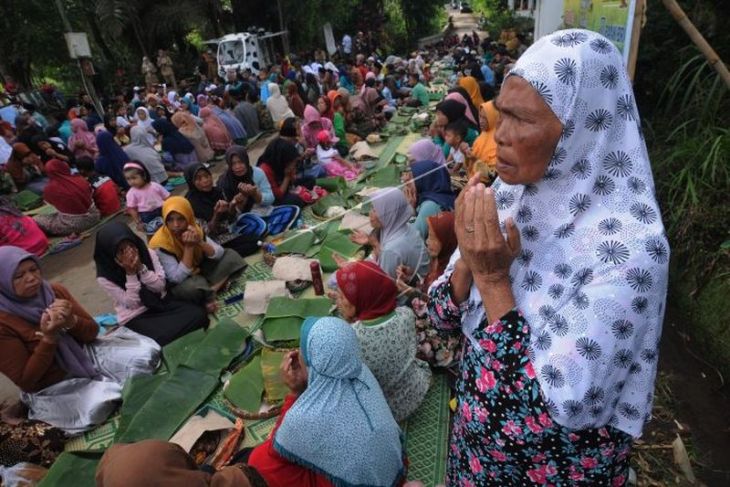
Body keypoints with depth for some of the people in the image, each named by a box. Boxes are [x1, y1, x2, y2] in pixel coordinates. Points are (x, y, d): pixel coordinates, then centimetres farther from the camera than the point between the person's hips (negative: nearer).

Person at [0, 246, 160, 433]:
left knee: (148, 354, -16)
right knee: (96, 406, -33)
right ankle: (119, 392, 1)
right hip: (52, 387, -4)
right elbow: (26, 381, -16)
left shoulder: (55, 291, -3)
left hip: (85, 354, 4)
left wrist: (71, 321, -22)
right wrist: (48, 337, -26)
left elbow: (92, 332, 1)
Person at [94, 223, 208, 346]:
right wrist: (130, 273, -26)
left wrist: (141, 268, -24)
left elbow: (160, 286, -10)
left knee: (199, 314, -20)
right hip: (135, 317, -3)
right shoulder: (105, 278, -14)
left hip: (159, 302, 3)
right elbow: (132, 303, -16)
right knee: (162, 338, -31)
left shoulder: (147, 253, -9)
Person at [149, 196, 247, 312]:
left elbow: (219, 254, -11)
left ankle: (210, 289, -18)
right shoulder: (161, 244, -24)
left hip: (200, 271, 6)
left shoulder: (195, 229, -10)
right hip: (180, 284, -6)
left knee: (231, 255, -8)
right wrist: (189, 247, -33)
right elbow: (177, 278, -30)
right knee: (191, 287, -40)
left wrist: (200, 242, -29)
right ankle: (209, 296, -7)